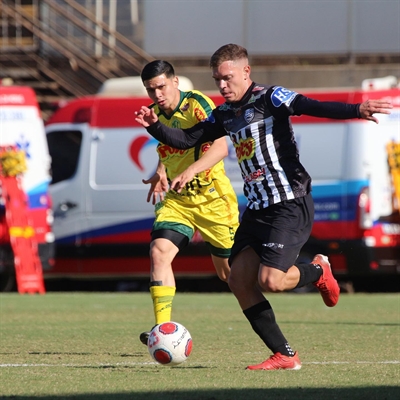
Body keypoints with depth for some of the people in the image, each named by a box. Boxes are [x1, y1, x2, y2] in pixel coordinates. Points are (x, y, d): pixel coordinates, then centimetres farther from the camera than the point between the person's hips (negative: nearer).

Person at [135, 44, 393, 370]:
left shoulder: (270, 98, -9)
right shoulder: (225, 114, 14)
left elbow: (313, 107, -24)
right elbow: (187, 139, 18)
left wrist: (356, 110, -40)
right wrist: (155, 126, 1)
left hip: (290, 205, -8)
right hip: (257, 208, 8)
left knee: (270, 281, -18)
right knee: (239, 279, -3)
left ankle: (318, 271, 16)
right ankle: (284, 355, 2)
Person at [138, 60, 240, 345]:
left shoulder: (197, 105, -15)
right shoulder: (155, 113, 5)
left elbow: (221, 147, -28)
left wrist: (192, 170, -42)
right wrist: (161, 173, 6)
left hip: (212, 197, -5)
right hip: (177, 199, 5)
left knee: (229, 271, 4)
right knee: (159, 252, -19)